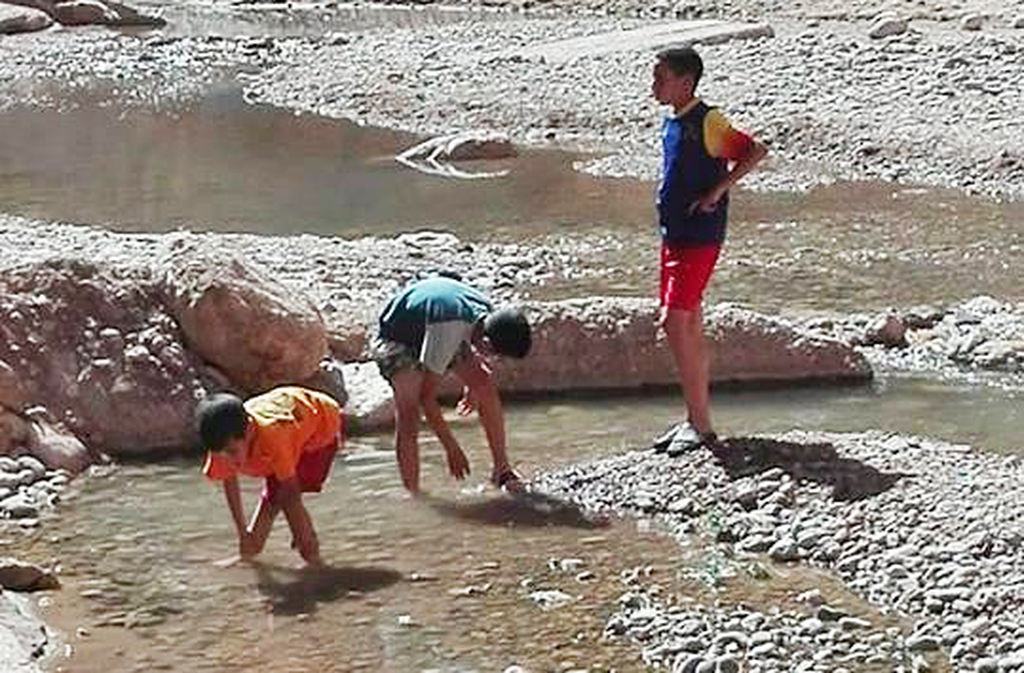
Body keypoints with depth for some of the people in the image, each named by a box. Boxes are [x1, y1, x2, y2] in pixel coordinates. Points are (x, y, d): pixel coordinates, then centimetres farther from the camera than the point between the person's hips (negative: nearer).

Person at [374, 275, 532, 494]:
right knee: (408, 415, -24)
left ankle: (502, 469, 1)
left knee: (486, 383, -10)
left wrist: (472, 383, 13)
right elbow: (427, 397, -34)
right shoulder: (448, 328, -42)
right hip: (397, 338, -7)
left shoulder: (487, 314, -21)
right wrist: (452, 449, -29)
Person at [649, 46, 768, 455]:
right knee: (689, 325, 12)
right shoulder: (672, 123, 11)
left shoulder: (706, 122, -15)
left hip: (700, 236, -9)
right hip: (674, 234, 9)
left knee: (675, 323, -12)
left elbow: (755, 152, -21)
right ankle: (696, 418, 19)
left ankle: (701, 424, -6)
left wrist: (716, 192, -23)